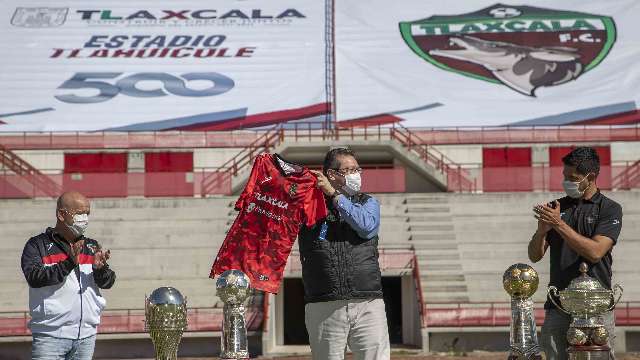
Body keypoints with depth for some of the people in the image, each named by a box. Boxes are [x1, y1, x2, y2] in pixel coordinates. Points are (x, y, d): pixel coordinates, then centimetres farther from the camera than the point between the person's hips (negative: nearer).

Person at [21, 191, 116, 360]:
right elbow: (34, 277, -15)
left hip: (86, 335, 5)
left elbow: (108, 282, 7)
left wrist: (100, 269, -16)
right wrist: (69, 264, -24)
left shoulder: (91, 246, 16)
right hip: (50, 335, -5)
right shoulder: (38, 245, 1)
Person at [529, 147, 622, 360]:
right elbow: (535, 256, 11)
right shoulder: (556, 207, 14)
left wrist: (559, 224, -16)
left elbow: (595, 252, -13)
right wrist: (542, 230, -10)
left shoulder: (610, 209, 2)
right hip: (558, 306, 3)